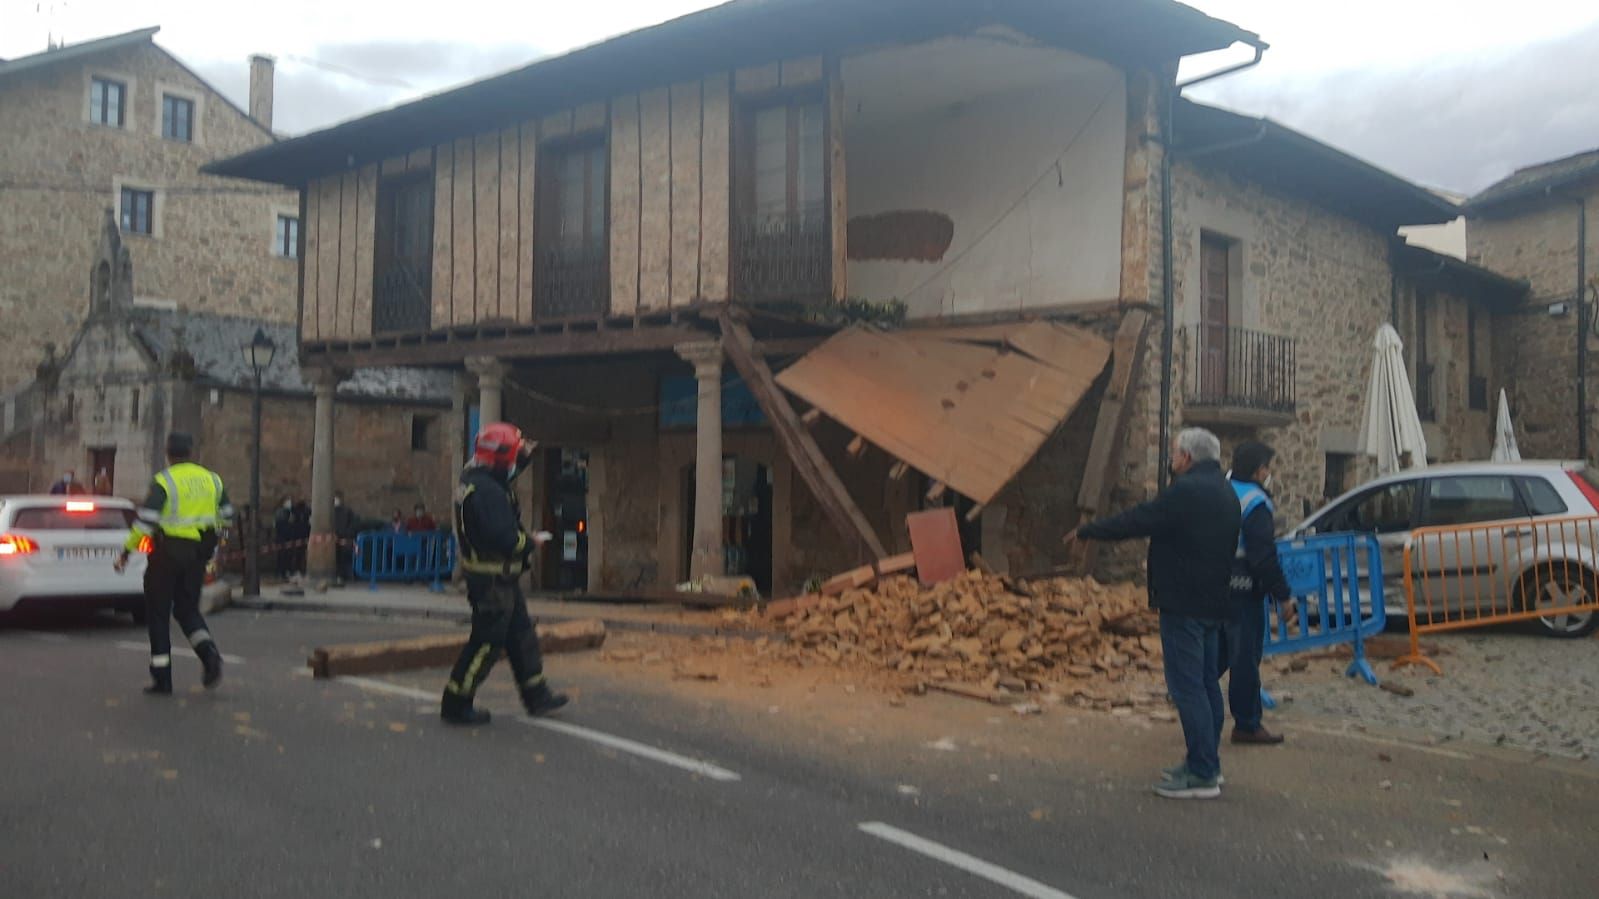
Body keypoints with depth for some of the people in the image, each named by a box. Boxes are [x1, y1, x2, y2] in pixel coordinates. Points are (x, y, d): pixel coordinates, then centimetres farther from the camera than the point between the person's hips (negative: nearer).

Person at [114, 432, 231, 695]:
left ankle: (162, 678, 6)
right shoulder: (212, 479, 7)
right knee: (187, 609, 17)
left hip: (168, 551, -5)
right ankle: (209, 652, -11)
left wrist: (126, 552, -11)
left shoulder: (163, 481, -9)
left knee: (158, 614, 6)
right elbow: (226, 515, 14)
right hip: (198, 553, 5)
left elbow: (145, 520, -16)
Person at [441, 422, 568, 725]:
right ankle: (456, 704, 7)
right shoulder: (486, 491, -24)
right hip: (492, 580, -11)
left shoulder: (476, 480, 8)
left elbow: (506, 470, 33)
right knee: (487, 643, -3)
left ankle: (536, 695, 24)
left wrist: (525, 456, 20)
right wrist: (531, 543, -12)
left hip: (502, 578, 11)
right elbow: (504, 538, -29)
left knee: (521, 635, 15)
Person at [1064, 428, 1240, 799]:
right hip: (1213, 603, 10)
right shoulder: (1225, 494, 14)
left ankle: (1202, 774, -8)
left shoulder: (1185, 491, -16)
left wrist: (1085, 531, -1)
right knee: (1207, 683, 15)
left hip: (1183, 603, -10)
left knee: (1187, 687, -8)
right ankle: (1207, 764, 22)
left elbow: (1136, 521, -13)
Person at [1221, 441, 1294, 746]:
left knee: (1219, 652, 19)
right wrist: (1283, 595, -14)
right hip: (1244, 590, -8)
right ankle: (1247, 725, 5)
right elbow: (1264, 556, -20)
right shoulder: (1255, 503, -15)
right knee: (1245, 656, -1)